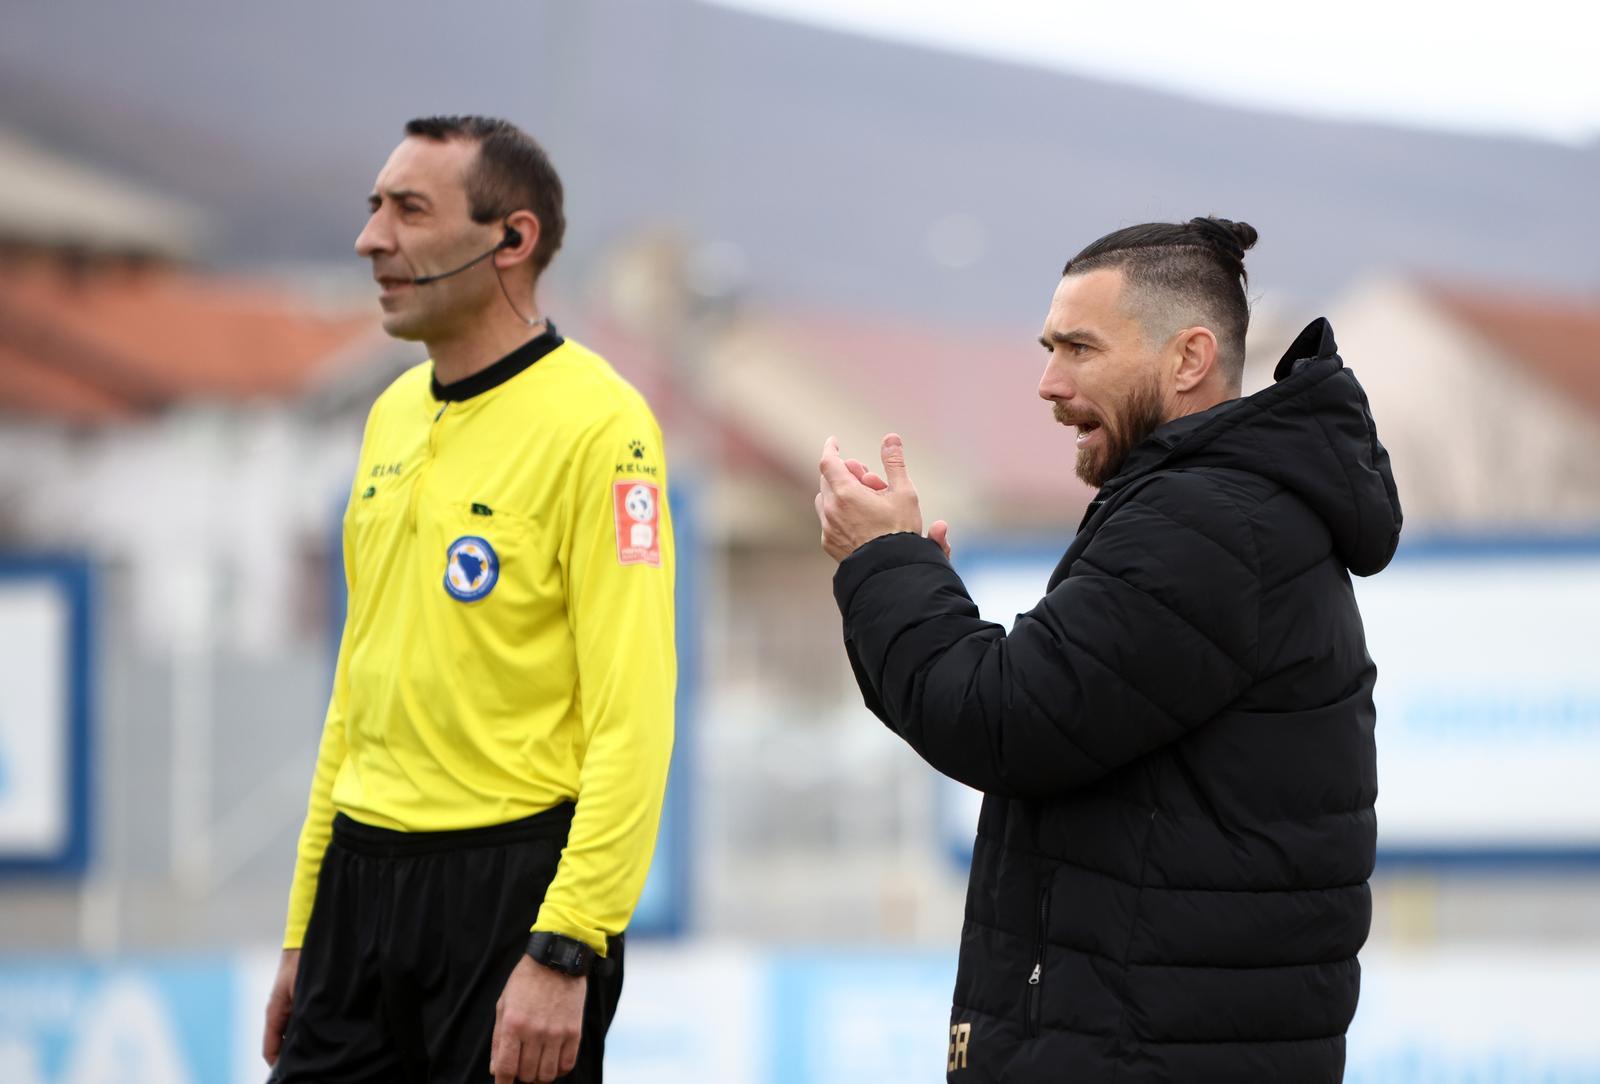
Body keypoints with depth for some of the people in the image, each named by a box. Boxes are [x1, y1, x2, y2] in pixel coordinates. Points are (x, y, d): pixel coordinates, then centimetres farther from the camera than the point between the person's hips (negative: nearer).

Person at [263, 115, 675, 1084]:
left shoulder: (595, 425, -12)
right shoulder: (396, 416, 13)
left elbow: (630, 722, -17)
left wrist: (564, 950, -22)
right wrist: (306, 927, 16)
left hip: (511, 884, -7)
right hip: (364, 876, 7)